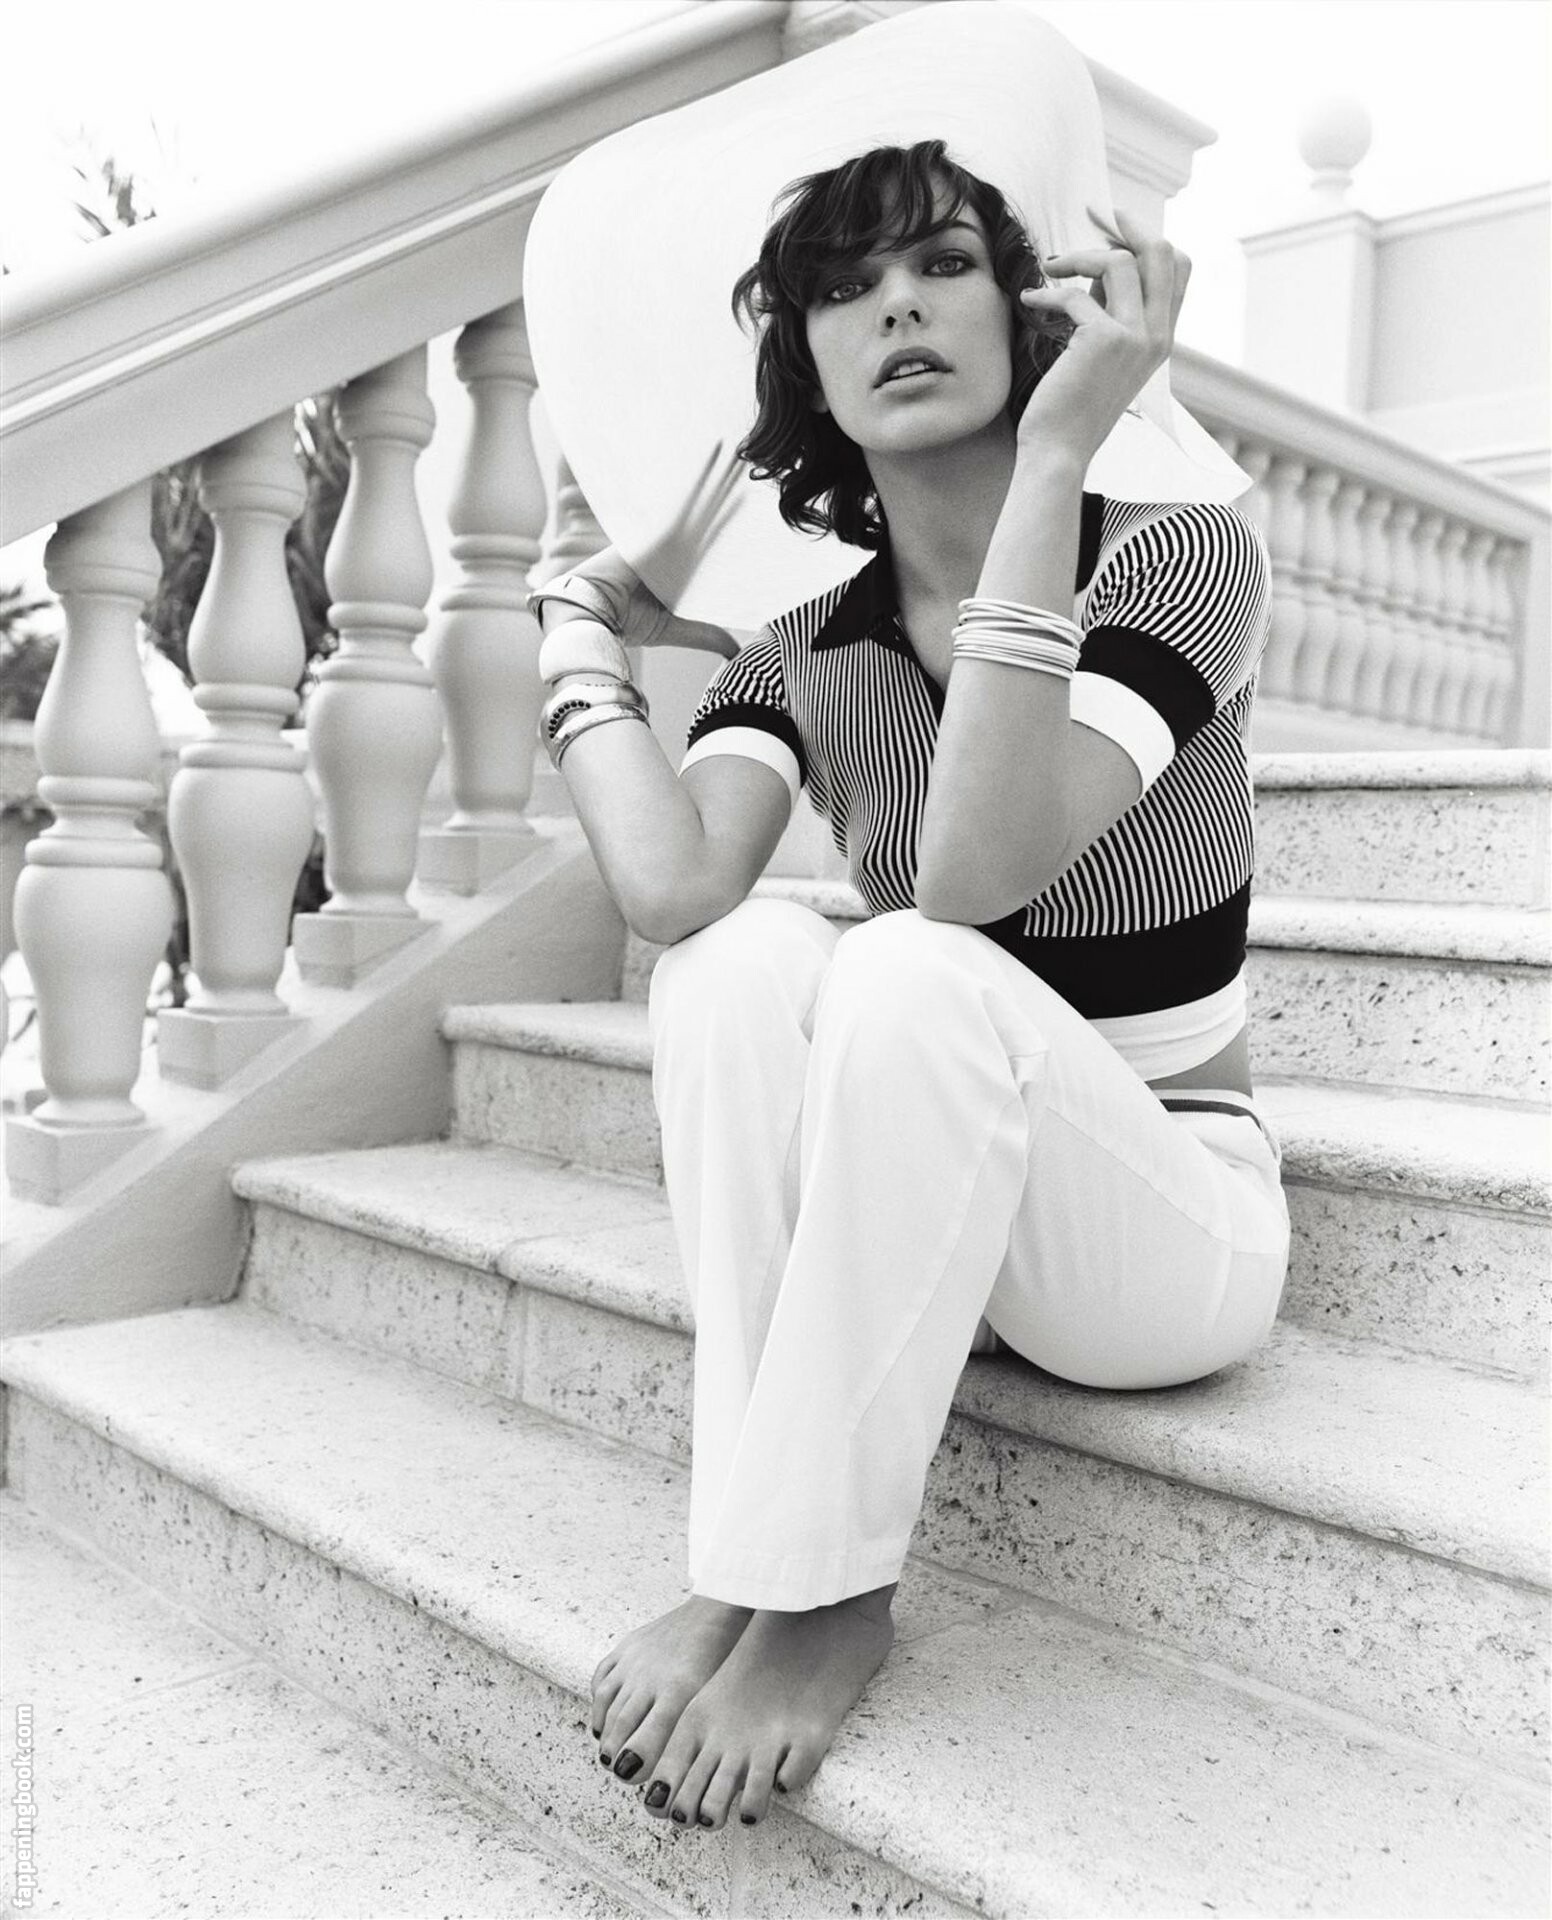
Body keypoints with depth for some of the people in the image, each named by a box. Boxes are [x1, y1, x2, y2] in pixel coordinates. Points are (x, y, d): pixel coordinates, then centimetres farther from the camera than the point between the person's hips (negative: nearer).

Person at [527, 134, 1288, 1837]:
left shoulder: (1181, 554, -10)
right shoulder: (798, 664, 1)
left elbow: (970, 868, -28)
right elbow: (667, 886, -20)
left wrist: (1054, 450, -28)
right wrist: (580, 627, -5)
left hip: (1170, 1220, -3)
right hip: (922, 1216, 4)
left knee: (911, 972, -33)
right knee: (749, 951, -25)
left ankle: (820, 1593, -21)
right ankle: (740, 1554, -22)